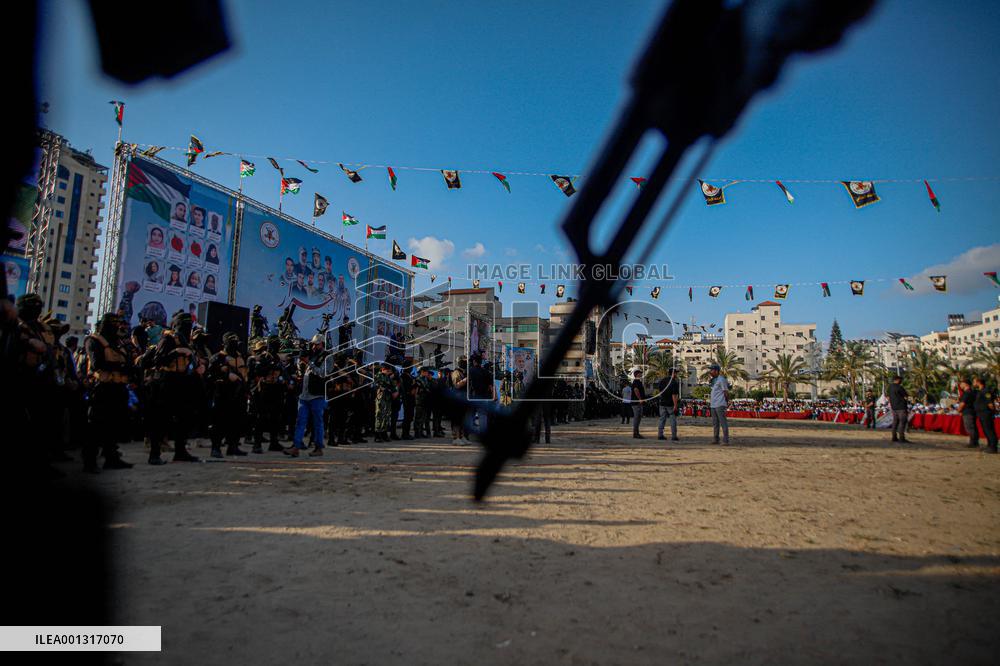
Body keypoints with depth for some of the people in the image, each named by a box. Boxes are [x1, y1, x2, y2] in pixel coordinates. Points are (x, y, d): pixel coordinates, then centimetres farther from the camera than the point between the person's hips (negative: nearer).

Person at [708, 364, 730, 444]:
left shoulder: (721, 379, -11)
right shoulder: (713, 380, 18)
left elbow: (726, 392, -11)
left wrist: (727, 402, -6)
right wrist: (709, 402, 19)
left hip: (720, 405, -10)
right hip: (713, 405, 10)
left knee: (723, 422, -7)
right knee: (715, 423, 13)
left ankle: (726, 440, -4)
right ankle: (715, 439, 19)